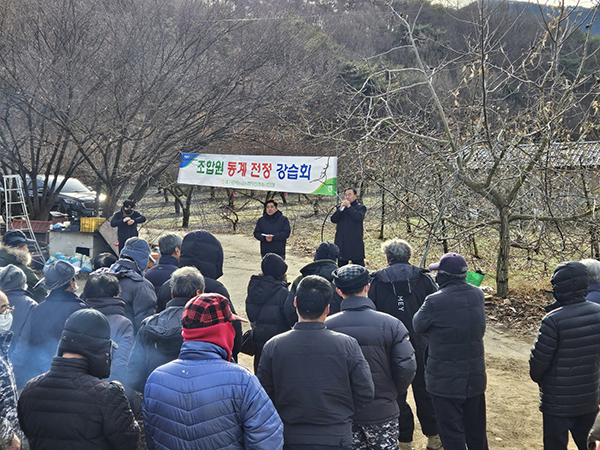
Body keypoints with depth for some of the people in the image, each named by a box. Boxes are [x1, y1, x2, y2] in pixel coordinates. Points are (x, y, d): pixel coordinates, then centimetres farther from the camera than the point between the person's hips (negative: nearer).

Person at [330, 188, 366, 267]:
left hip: (355, 243, -4)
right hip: (341, 242, 4)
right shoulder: (341, 207, 15)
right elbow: (333, 219, 2)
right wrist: (340, 209, -10)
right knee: (341, 264, 10)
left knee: (359, 265, -5)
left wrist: (349, 207, -12)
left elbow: (359, 218, -17)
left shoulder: (360, 207, 4)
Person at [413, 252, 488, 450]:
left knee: (452, 434, 6)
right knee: (476, 430, 22)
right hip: (475, 376, 6)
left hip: (445, 380, -5)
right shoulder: (477, 295, -5)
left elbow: (418, 325, -6)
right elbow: (480, 328, 7)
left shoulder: (435, 302, -22)